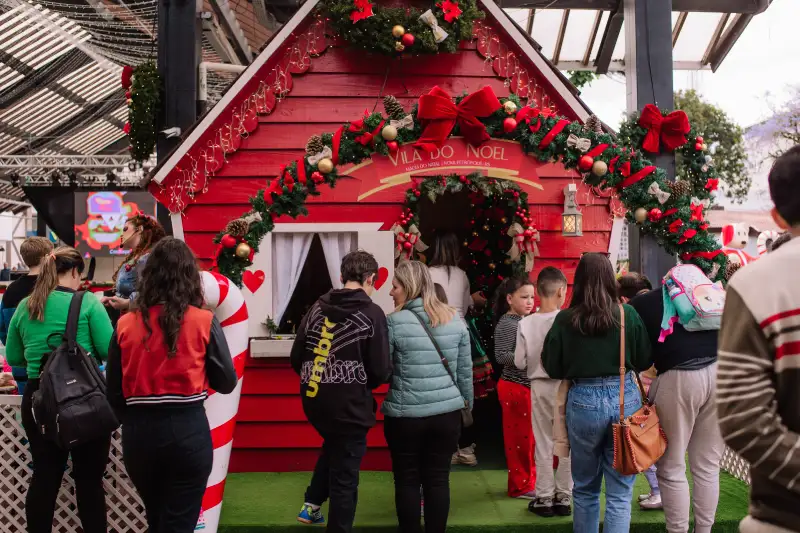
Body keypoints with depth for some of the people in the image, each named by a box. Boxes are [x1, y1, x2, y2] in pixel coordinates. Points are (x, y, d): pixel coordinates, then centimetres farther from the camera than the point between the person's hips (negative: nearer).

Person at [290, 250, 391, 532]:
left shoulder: (317, 308, 3)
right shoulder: (372, 313, -11)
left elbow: (296, 358, 6)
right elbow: (381, 371, -13)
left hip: (314, 402, 6)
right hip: (349, 406, -6)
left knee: (333, 447, 33)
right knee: (344, 478, 8)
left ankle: (312, 504, 32)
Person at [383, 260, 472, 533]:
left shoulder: (395, 322, -11)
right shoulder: (455, 319, 2)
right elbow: (465, 369, 8)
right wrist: (467, 403, 20)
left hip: (405, 415, -3)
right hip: (447, 412, 4)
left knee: (407, 480, 10)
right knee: (438, 479, 12)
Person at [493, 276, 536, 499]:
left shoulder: (524, 320, 13)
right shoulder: (506, 324, -13)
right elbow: (501, 356, -20)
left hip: (528, 385, 9)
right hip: (514, 387, -9)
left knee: (529, 437, 14)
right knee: (519, 438, -1)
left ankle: (528, 480, 25)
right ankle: (520, 486, 9)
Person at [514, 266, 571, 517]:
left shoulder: (526, 323, -7)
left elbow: (519, 362, -3)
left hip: (540, 386, 2)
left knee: (543, 444, 11)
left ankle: (544, 498, 16)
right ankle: (563, 497, 16)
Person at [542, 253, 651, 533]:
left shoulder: (565, 319, -6)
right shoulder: (628, 314, -5)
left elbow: (552, 368, 1)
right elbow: (645, 361, 4)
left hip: (583, 402, 0)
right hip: (625, 399, 0)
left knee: (585, 490, 19)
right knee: (620, 494, 8)